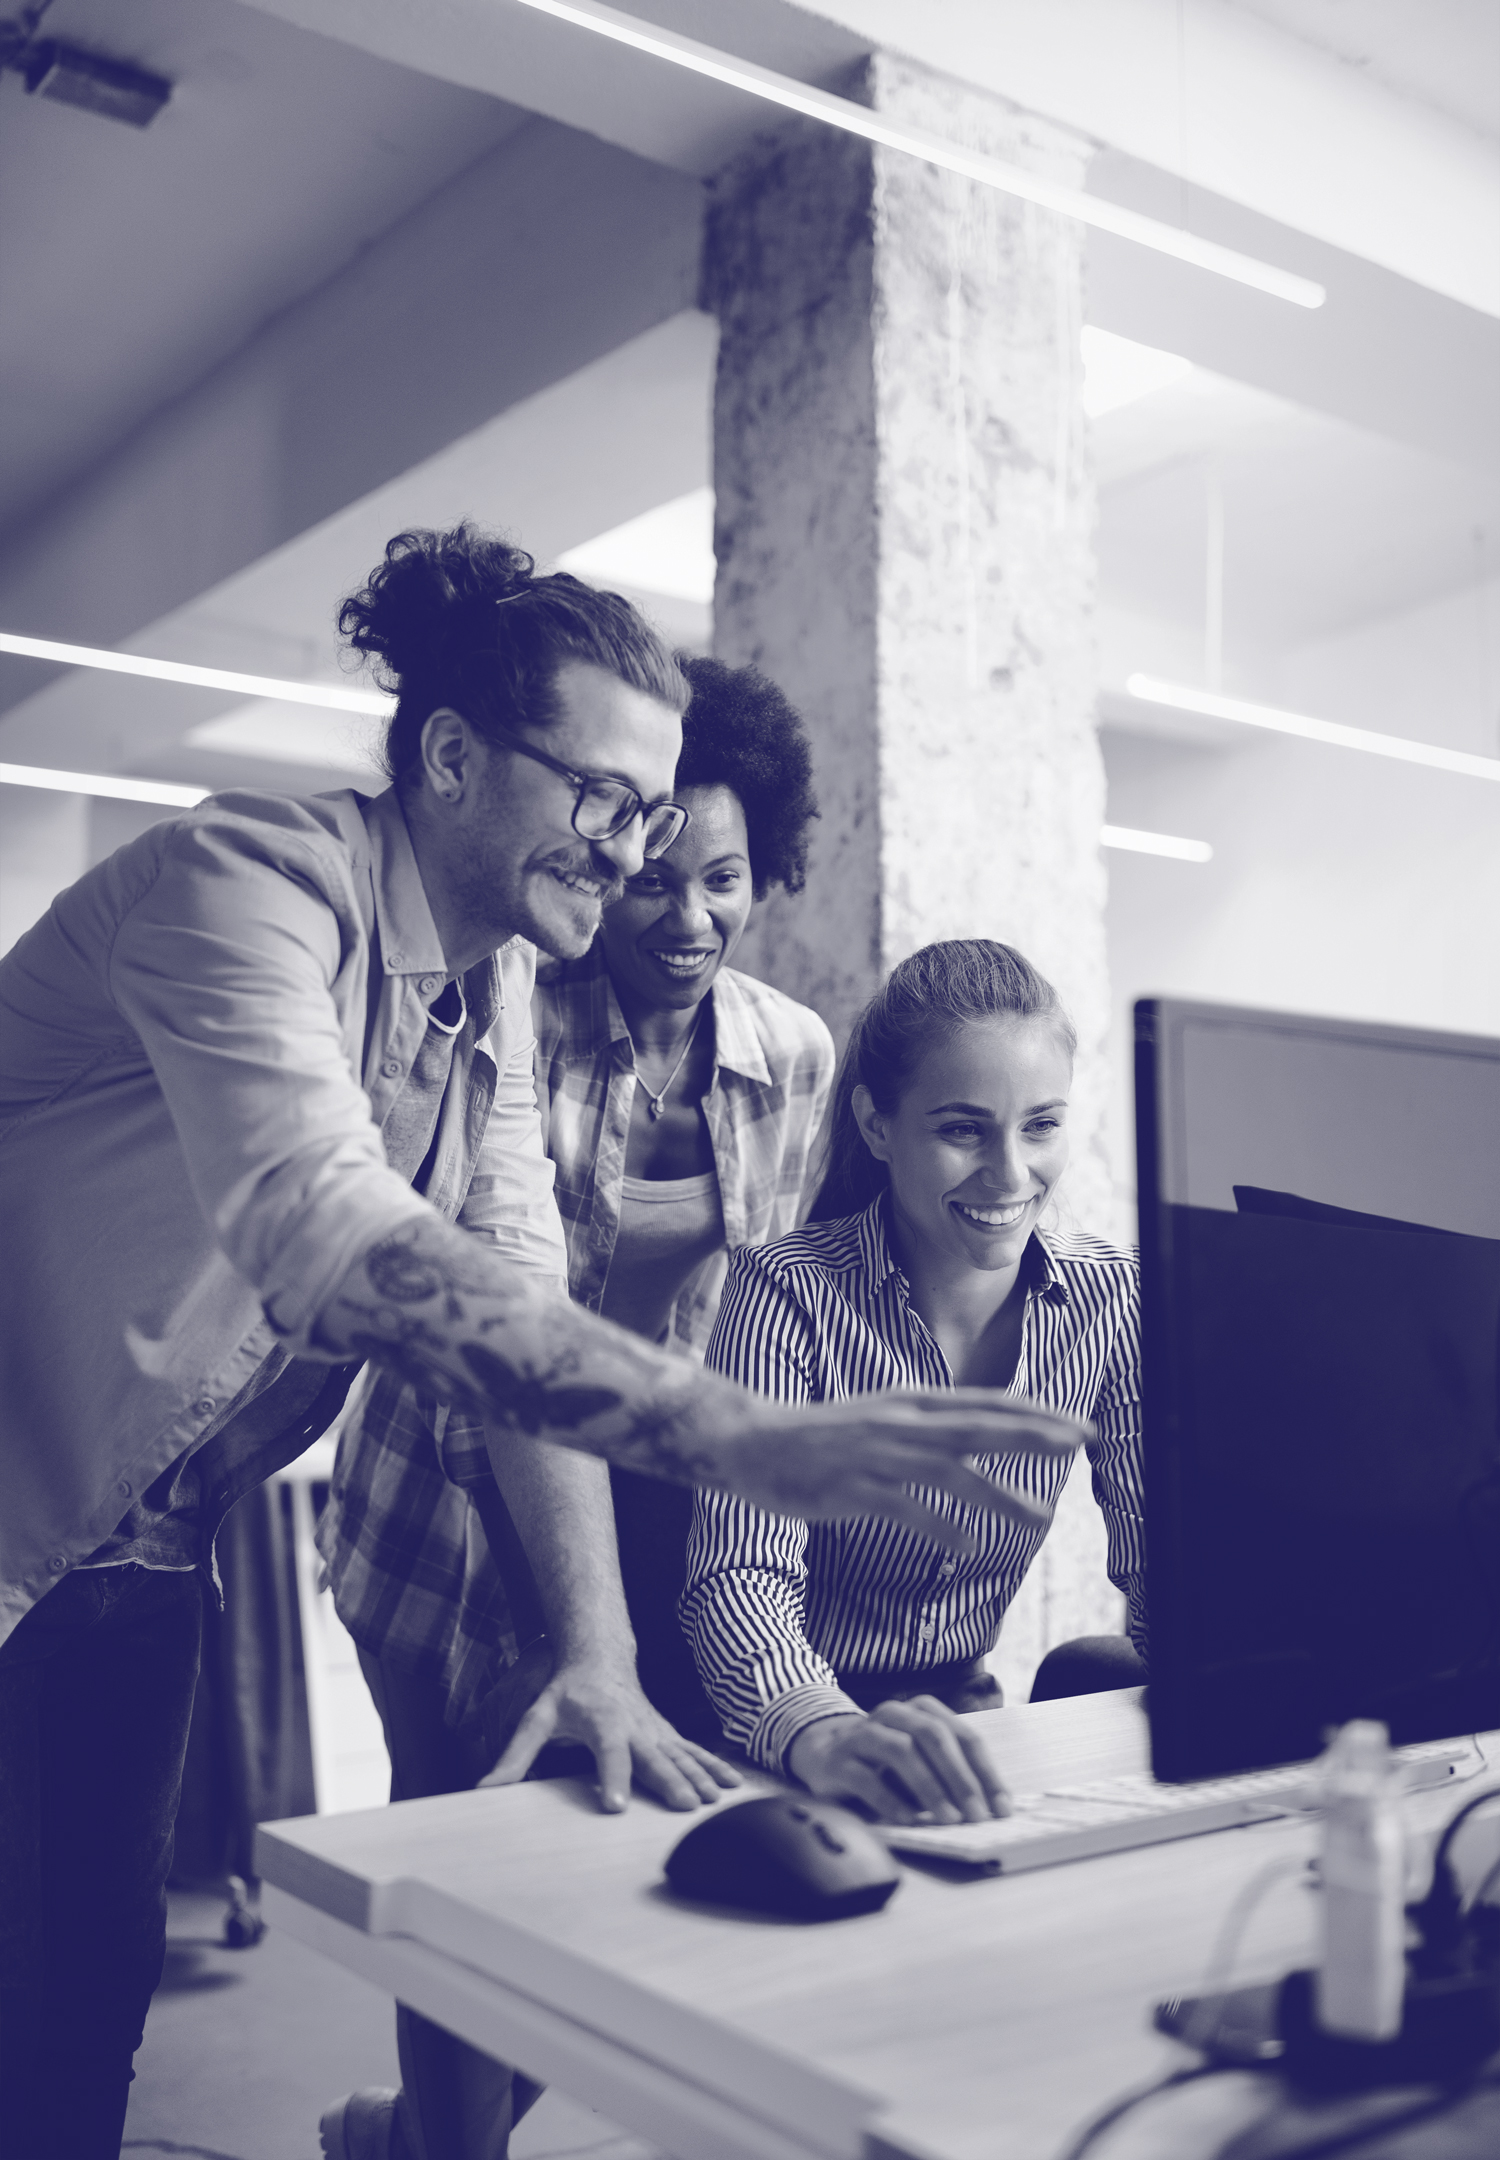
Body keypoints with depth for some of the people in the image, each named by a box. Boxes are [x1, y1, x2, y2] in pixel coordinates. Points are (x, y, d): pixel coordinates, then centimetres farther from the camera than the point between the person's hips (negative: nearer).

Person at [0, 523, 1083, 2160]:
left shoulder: (499, 982, 0)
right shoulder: (245, 885, -26)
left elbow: (516, 1302, -4)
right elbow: (331, 1238, -42)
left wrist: (597, 1648, -13)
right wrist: (737, 1436, -48)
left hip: (138, 1552, 7)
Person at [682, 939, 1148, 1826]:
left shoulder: (1112, 1300, -4)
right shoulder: (790, 1294, -15)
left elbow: (1170, 1570, -5)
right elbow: (741, 1577, -25)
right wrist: (827, 1733, -46)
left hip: (963, 1730, 4)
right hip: (780, 1762, -3)